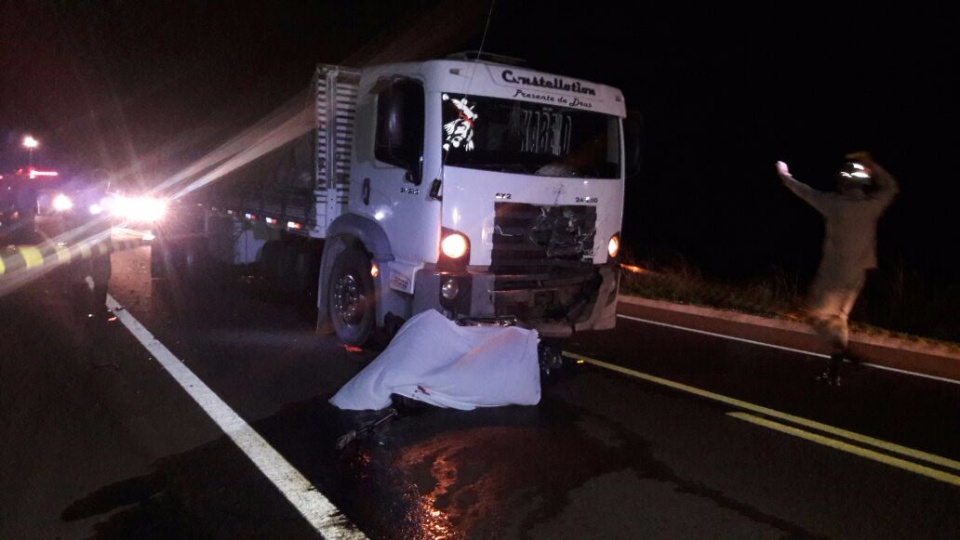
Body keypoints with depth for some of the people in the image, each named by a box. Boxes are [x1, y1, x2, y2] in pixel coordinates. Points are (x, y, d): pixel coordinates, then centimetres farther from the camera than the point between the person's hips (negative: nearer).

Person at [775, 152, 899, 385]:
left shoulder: (835, 204, -17)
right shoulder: (872, 205, -5)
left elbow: (805, 191, -3)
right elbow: (891, 187, 17)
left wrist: (785, 175, 14)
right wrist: (872, 165, 18)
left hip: (833, 274, -5)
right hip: (856, 275, 6)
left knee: (818, 313, 10)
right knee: (838, 317, 17)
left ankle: (842, 348, -16)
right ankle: (834, 372, 21)